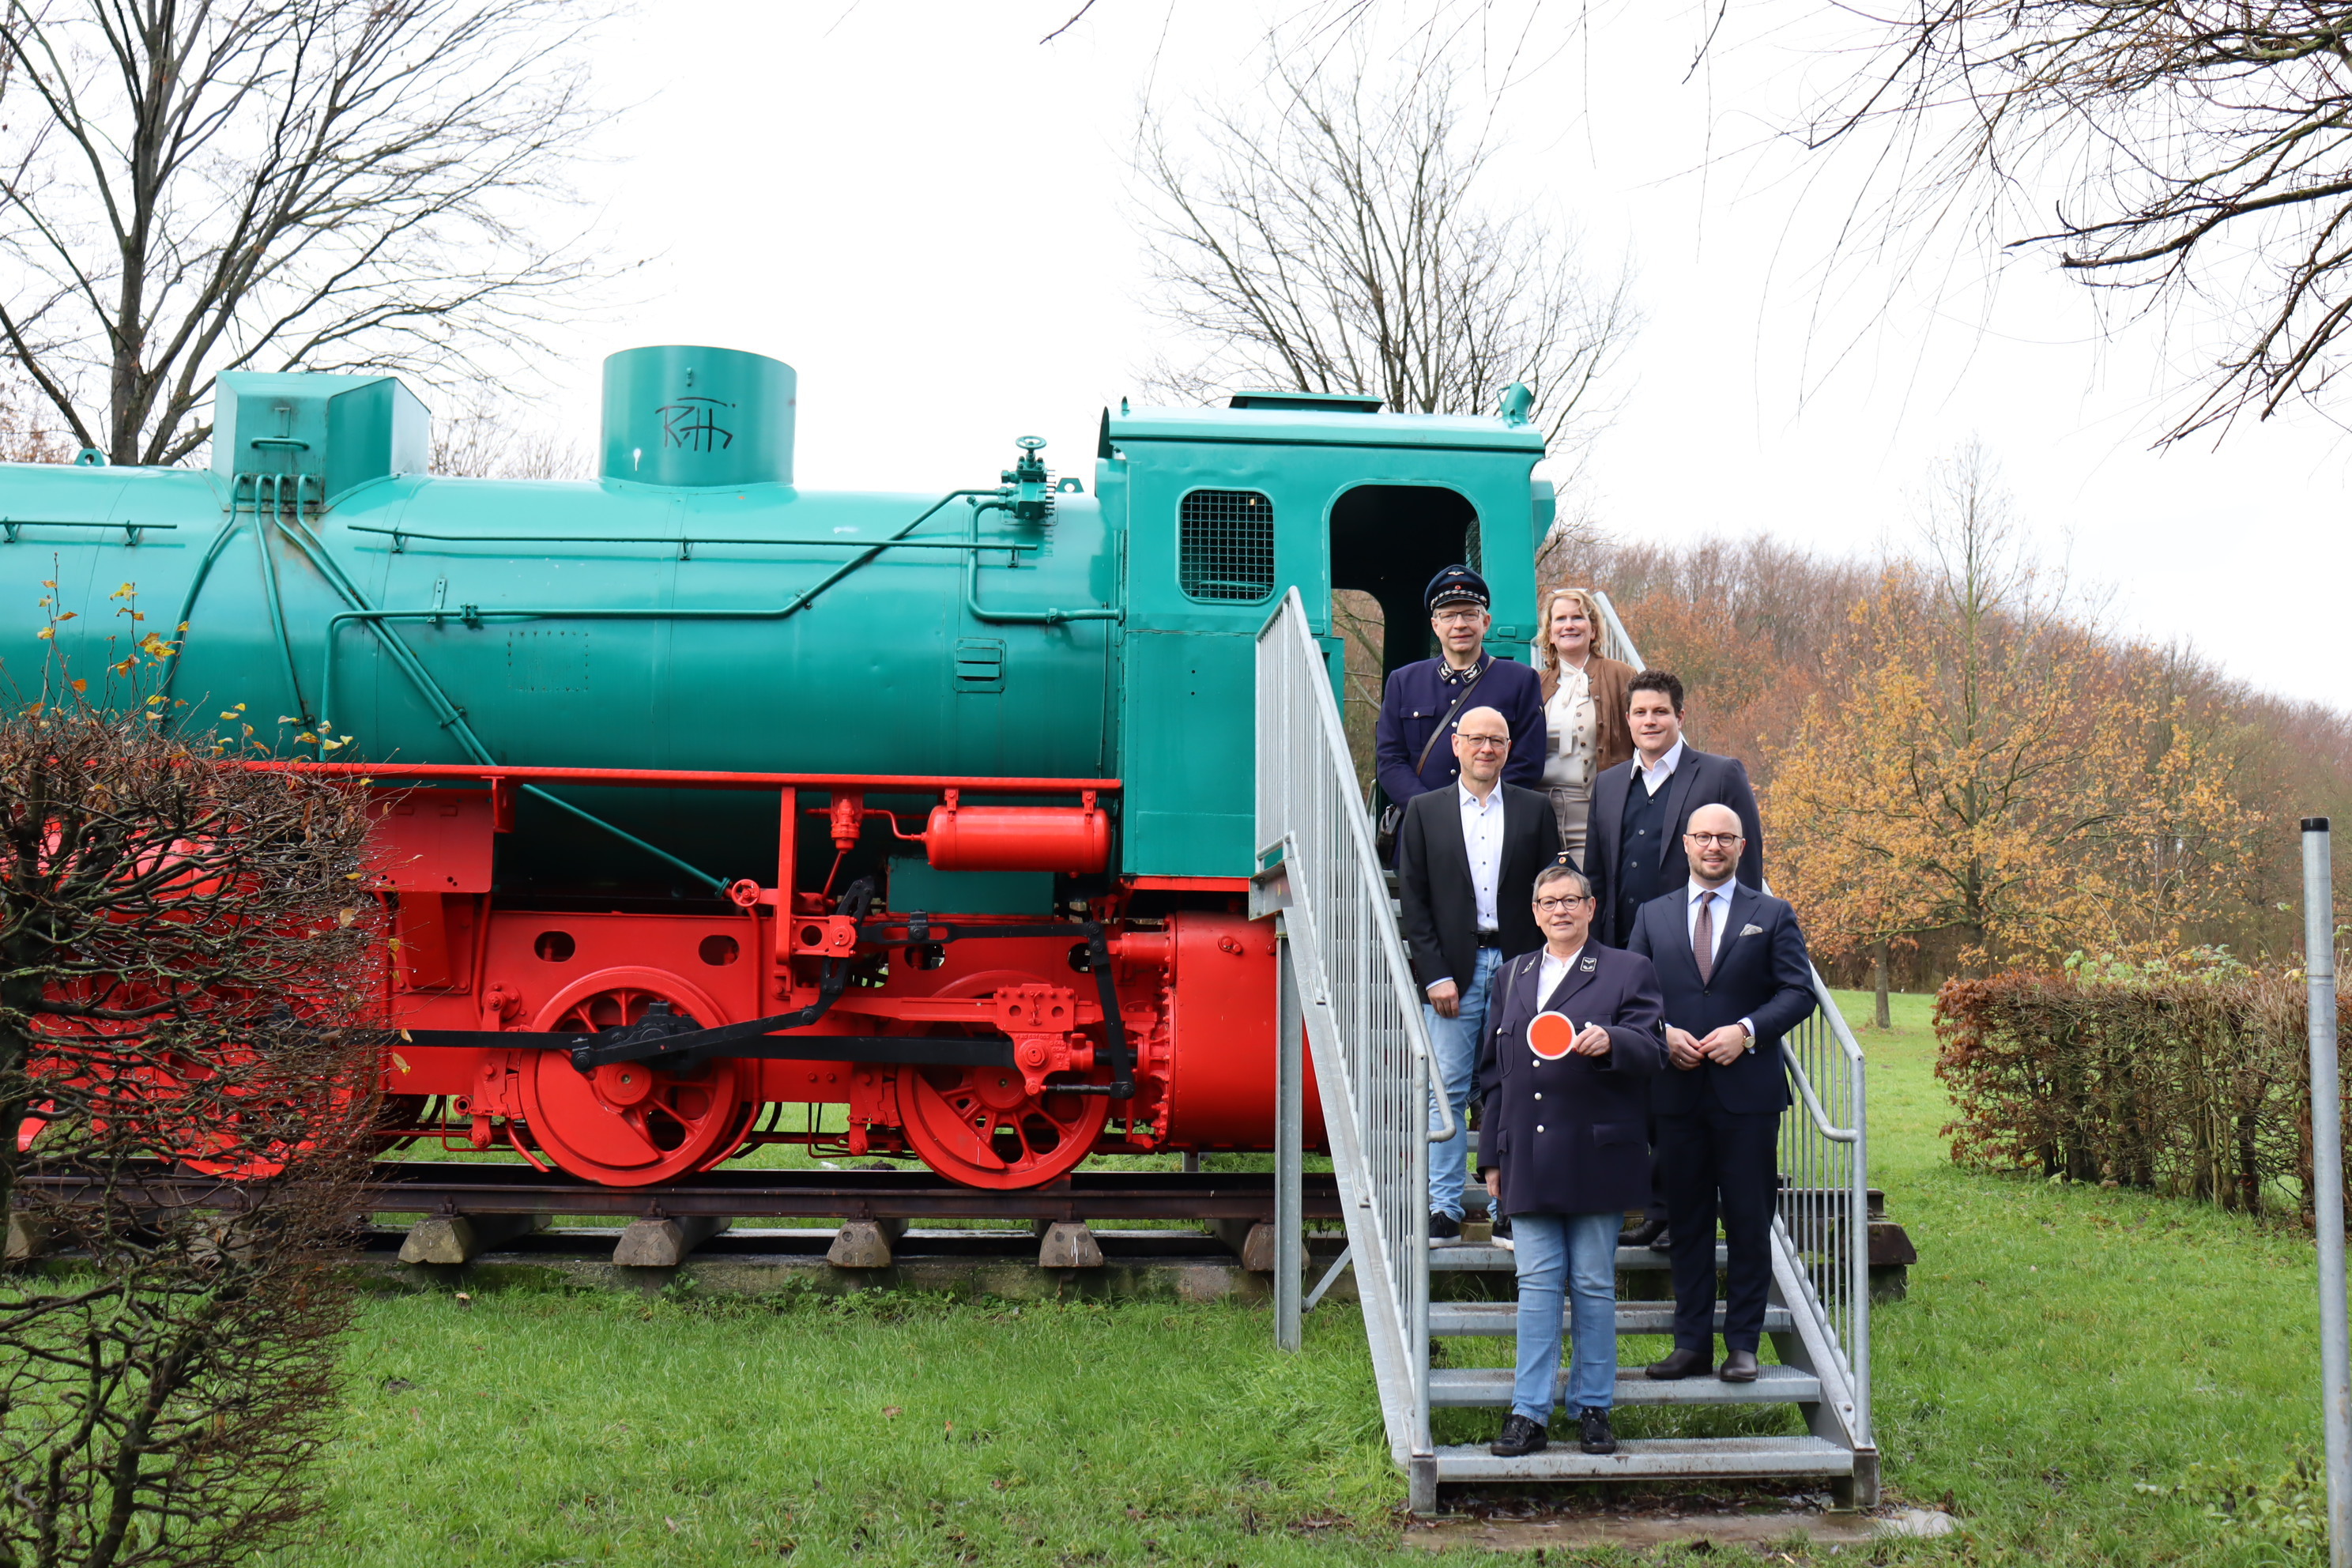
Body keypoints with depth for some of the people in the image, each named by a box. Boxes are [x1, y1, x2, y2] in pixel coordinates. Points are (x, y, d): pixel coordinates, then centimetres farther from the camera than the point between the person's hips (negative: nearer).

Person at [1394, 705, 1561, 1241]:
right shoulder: (1425, 811, 7)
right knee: (1447, 1094, -1)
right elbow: (1413, 900, 3)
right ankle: (1444, 1208, 5)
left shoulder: (1534, 810, 9)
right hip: (1452, 971, -1)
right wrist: (1435, 975, -6)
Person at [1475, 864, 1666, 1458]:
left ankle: (1593, 1407, 14)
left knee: (1594, 1285, 3)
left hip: (1595, 1158, -3)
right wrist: (1493, 1157, 13)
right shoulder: (1511, 977, 17)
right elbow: (1494, 1072, 18)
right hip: (1528, 1162, 3)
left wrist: (1610, 1041, -28)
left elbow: (1652, 1052, -6)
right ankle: (1529, 1412, 4)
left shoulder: (1629, 971, 4)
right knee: (1536, 1284, 1)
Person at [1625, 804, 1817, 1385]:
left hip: (1747, 1092, -2)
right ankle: (1691, 1342, 13)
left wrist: (1747, 1031, -15)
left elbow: (1798, 991, -1)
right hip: (1677, 1091, 2)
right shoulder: (1653, 916, 12)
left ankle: (1743, 1343, 11)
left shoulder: (1772, 916, 7)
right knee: (1686, 1220, 7)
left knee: (1749, 1221, 2)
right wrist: (1662, 1034, -9)